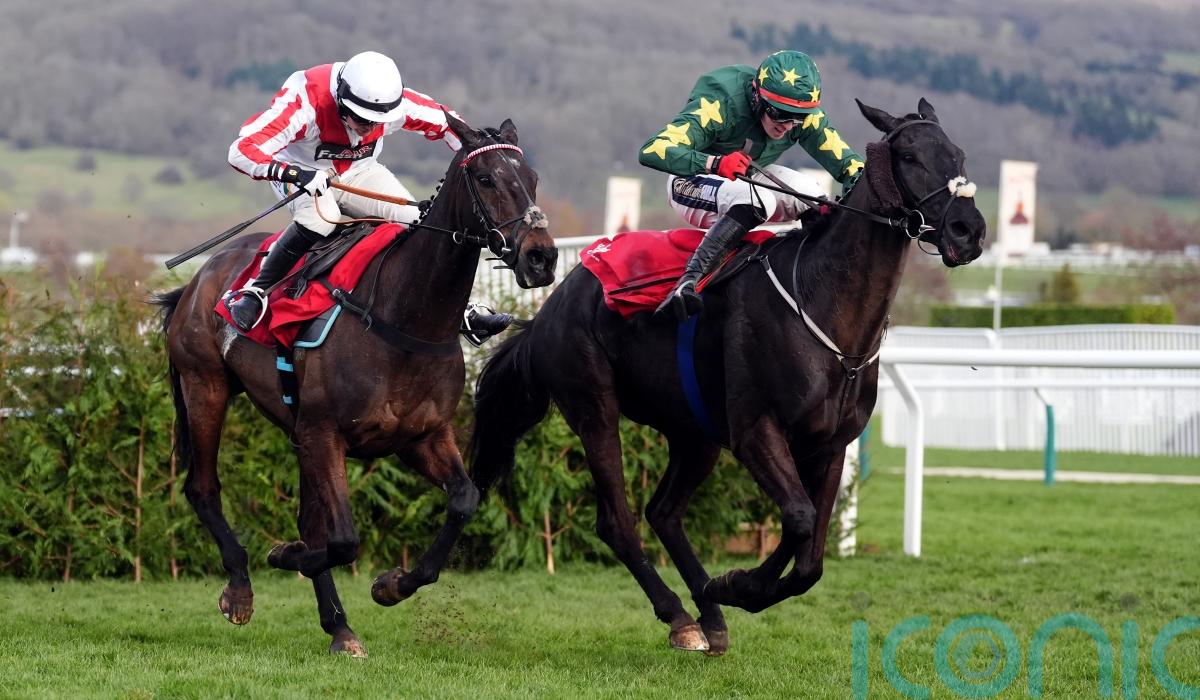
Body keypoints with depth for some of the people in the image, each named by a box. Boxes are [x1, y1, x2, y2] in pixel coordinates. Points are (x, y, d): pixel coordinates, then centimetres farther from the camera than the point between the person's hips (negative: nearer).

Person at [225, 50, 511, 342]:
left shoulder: (394, 102, -24)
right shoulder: (305, 103, -37)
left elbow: (445, 121, -4)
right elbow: (242, 151, -43)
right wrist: (295, 174, -57)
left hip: (359, 172, 5)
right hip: (304, 171, -4)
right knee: (320, 219, -37)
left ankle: (462, 311, 6)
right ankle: (255, 292, -25)